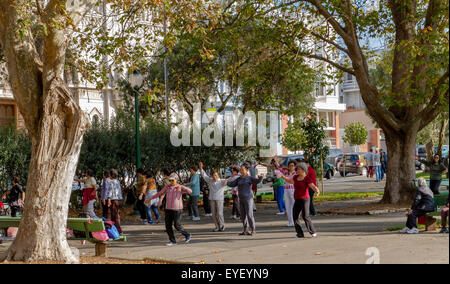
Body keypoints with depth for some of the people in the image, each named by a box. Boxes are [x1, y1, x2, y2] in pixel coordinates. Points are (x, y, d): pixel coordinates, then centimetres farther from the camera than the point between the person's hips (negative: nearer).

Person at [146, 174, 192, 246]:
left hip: (177, 209, -5)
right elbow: (159, 194, 16)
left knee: (177, 225, -8)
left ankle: (187, 235, 14)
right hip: (168, 209, 5)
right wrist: (150, 199, 18)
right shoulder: (167, 188, 7)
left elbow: (190, 191, -17)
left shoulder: (180, 187, -4)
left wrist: (182, 187, -32)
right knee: (168, 225, -1)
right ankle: (172, 241, 9)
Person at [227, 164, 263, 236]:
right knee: (243, 215, 8)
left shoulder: (249, 178, -7)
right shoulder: (239, 179, 11)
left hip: (248, 198, -7)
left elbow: (257, 181, -22)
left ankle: (253, 230, -1)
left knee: (249, 214, -9)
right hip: (241, 199, 7)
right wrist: (227, 182, -5)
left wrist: (260, 177, -41)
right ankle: (246, 230, 16)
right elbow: (232, 184, 12)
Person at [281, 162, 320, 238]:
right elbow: (289, 181, 28)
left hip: (304, 200, -7)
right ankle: (300, 234, 6)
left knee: (305, 216, -14)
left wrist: (317, 191, -45)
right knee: (295, 217, -1)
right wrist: (283, 177, 14)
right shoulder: (296, 177, 9)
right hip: (297, 200, 7)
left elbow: (313, 186, -25)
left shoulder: (307, 179, -12)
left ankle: (313, 232, 0)